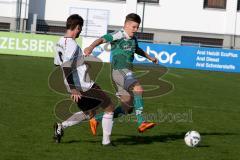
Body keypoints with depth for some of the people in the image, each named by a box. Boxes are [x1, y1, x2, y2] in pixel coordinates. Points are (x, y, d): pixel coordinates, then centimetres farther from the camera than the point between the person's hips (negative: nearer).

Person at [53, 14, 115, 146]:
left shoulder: (60, 42, 9)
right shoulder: (71, 44, -20)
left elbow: (57, 64, 20)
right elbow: (66, 67, -28)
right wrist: (73, 89, -28)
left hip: (75, 87, 9)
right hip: (84, 86, -9)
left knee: (89, 113, 23)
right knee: (109, 108, 5)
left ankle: (61, 126, 11)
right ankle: (106, 141, 7)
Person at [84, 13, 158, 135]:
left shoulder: (133, 39, 18)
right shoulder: (119, 35, -8)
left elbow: (137, 49, 40)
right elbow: (102, 39, -22)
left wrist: (150, 57, 51)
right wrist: (91, 47, -41)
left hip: (127, 72, 9)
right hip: (119, 70, -9)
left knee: (127, 107, 7)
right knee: (138, 89, -29)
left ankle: (96, 120, 15)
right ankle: (141, 123, -35)